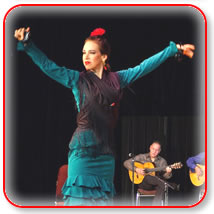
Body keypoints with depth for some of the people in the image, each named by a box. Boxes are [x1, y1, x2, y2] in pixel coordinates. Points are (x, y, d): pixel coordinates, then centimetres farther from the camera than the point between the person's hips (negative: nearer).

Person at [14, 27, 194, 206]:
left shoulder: (117, 79, 11)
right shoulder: (76, 80, 4)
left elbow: (145, 67, 15)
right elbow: (47, 65, 0)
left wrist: (175, 49, 17)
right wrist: (26, 44, -10)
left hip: (106, 150, 4)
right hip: (84, 147, -3)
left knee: (104, 197, 5)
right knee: (80, 197, -10)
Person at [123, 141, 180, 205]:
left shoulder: (162, 161, 10)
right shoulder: (142, 157, 6)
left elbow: (165, 176, 2)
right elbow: (126, 163, 2)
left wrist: (168, 173, -23)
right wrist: (136, 169, -14)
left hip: (156, 183, 1)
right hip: (143, 183, -1)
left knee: (161, 187, -35)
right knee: (147, 177, -36)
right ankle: (172, 186, -36)